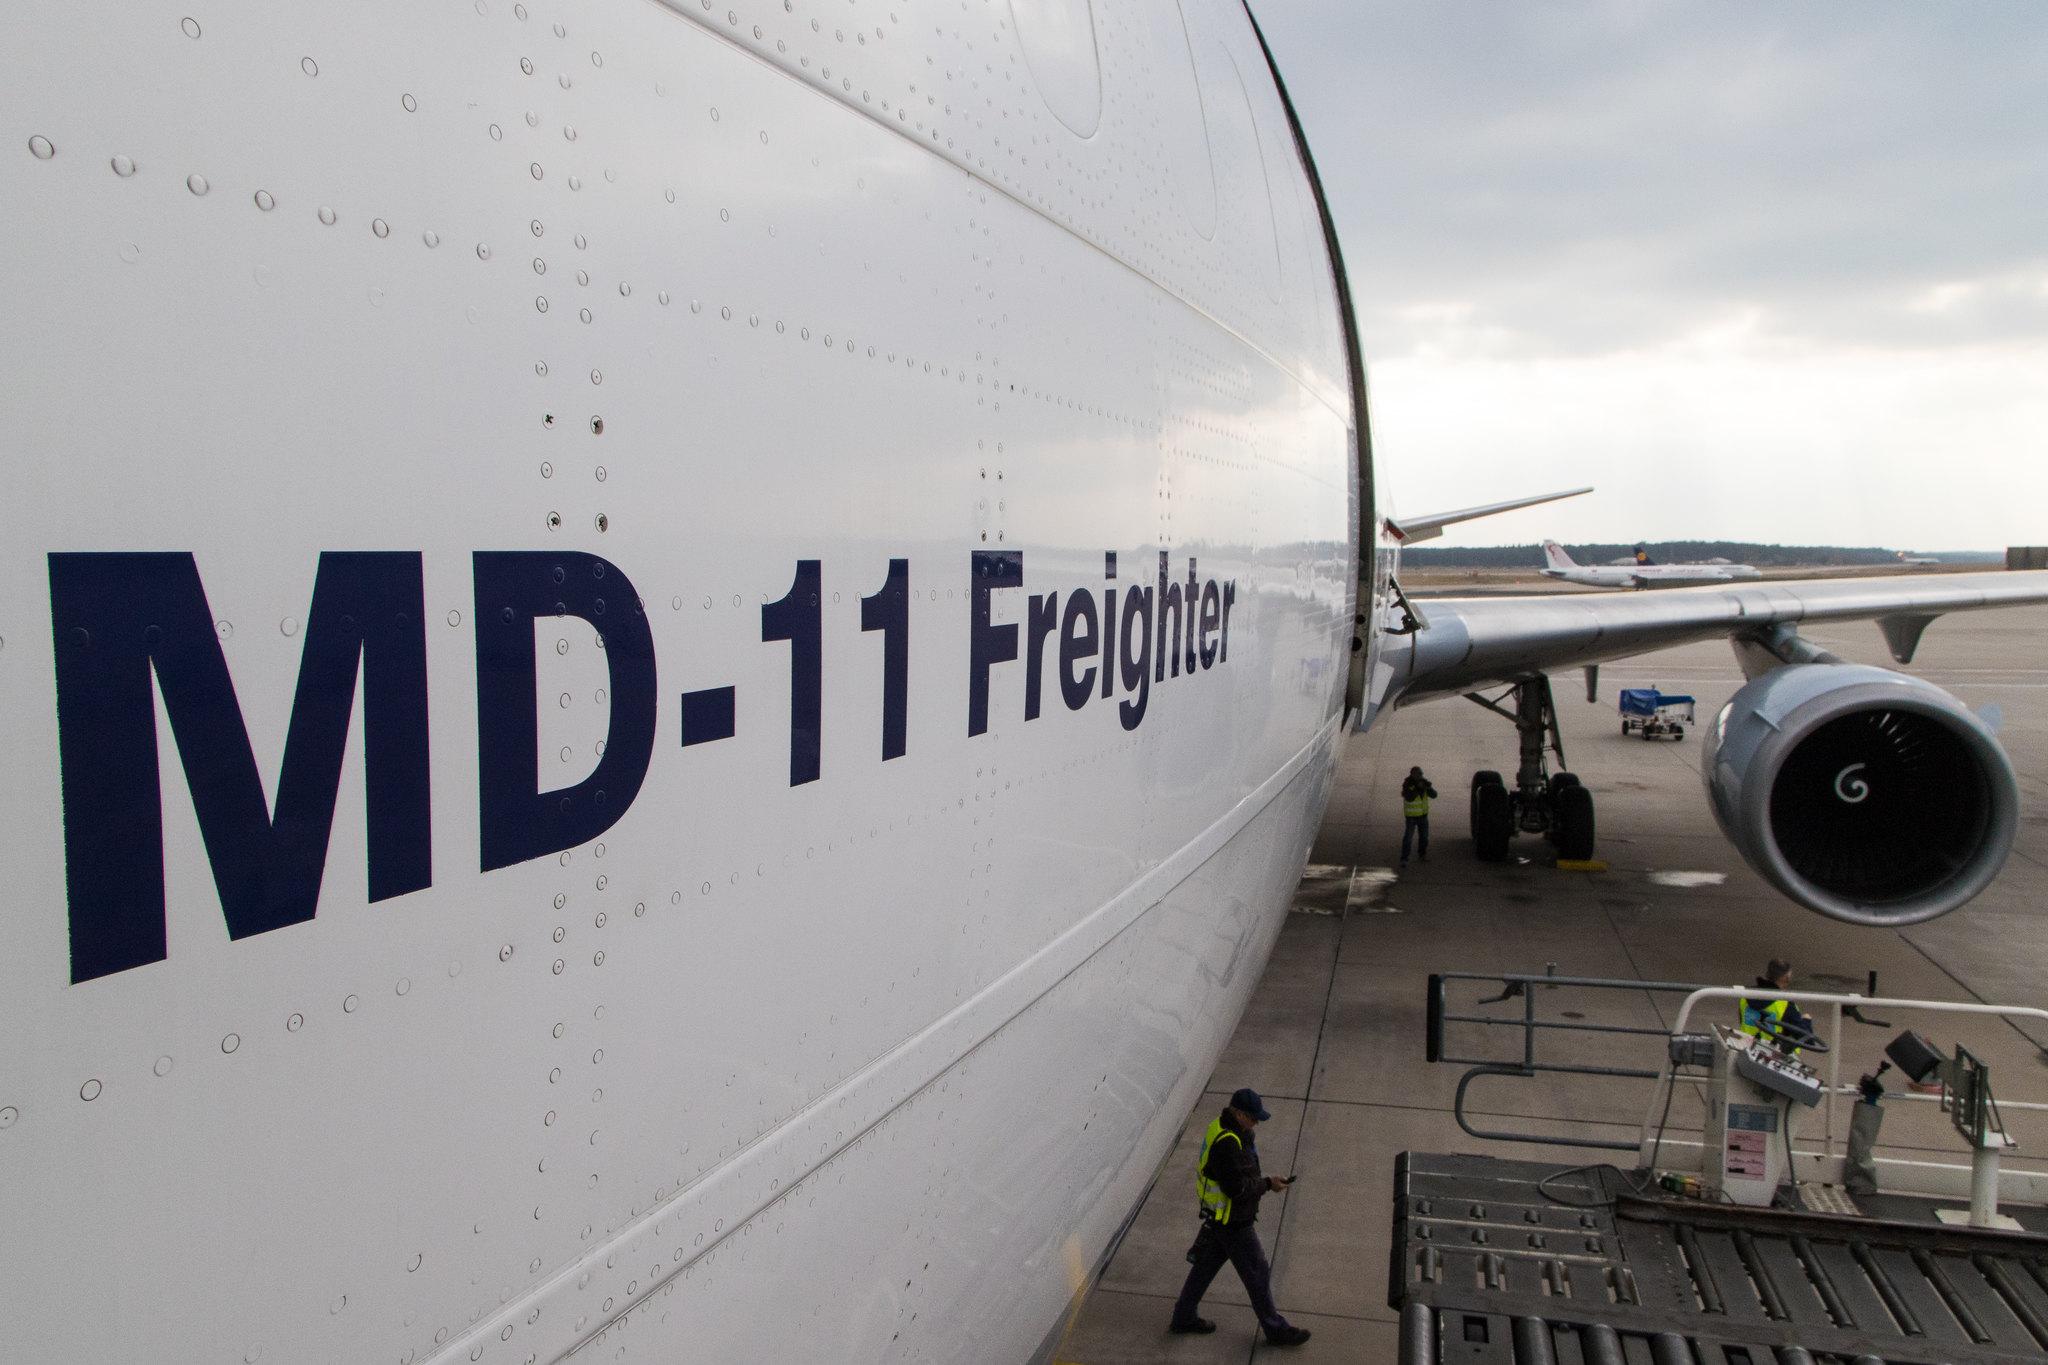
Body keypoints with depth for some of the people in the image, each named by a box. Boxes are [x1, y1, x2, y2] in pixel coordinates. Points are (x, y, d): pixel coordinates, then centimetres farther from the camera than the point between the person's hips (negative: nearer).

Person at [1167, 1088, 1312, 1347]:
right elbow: (1236, 1187, -28)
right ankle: (1275, 1330, 21)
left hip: (1220, 1216, 10)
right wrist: (1267, 1184, -17)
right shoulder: (1227, 1143, -31)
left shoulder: (1221, 1127, 2)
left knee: (1207, 1264, 20)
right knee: (1257, 1272, 5)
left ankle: (1183, 1317, 33)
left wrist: (1261, 1184, 10)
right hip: (1233, 1221, -10)